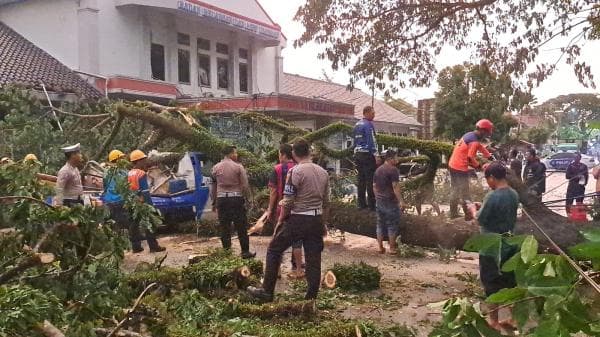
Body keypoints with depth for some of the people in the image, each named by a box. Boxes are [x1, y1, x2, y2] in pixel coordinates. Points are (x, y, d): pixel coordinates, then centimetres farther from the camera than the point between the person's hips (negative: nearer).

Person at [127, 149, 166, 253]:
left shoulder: (128, 174, 7)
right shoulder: (142, 174, -13)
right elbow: (145, 191, -17)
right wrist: (149, 204, -14)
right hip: (142, 203, -7)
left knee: (133, 225, 10)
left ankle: (136, 246, 14)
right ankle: (153, 246, 3)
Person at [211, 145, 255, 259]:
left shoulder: (216, 168, 6)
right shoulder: (238, 167, -4)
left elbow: (213, 187, 10)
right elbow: (245, 185, -5)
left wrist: (214, 202, 17)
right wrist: (247, 194, 13)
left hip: (221, 199, 3)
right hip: (236, 198, -3)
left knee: (224, 227, 8)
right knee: (241, 227, 5)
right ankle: (245, 251, 10)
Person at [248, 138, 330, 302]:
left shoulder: (295, 171, -11)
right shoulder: (323, 172, 8)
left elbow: (288, 201, -12)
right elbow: (326, 202, 12)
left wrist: (281, 220, 1)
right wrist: (323, 224, 20)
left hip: (297, 219, -5)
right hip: (316, 220, 6)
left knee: (274, 250, 9)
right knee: (313, 259, 8)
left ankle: (267, 291, 12)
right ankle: (311, 298, 11)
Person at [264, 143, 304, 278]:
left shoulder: (278, 169, -7)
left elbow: (273, 191, -9)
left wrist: (270, 210, -2)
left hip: (281, 210, -2)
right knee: (296, 239, 10)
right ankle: (298, 269, 11)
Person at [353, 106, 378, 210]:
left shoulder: (357, 125, 15)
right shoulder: (369, 125, -12)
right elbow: (372, 141, -16)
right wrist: (376, 155, -14)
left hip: (358, 154, 8)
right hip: (367, 154, -8)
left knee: (361, 178, 11)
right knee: (370, 179, -6)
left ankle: (361, 203, 14)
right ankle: (372, 204, -7)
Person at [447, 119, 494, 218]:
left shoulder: (470, 135, 10)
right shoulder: (474, 141, -19)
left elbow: (480, 146, 22)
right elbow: (470, 158, -21)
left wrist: (489, 156, 23)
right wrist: (478, 166, -4)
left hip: (452, 165, 10)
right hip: (460, 168, -10)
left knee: (455, 191, 18)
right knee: (465, 194, 2)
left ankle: (453, 214, 26)